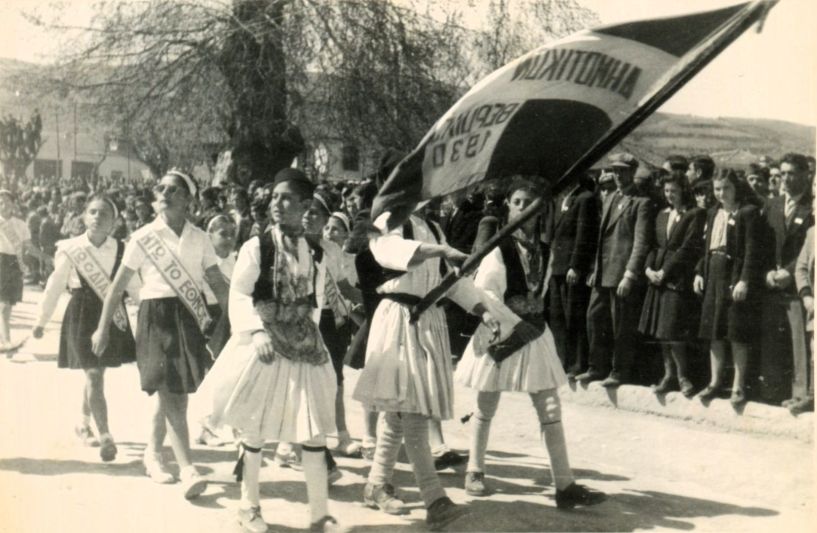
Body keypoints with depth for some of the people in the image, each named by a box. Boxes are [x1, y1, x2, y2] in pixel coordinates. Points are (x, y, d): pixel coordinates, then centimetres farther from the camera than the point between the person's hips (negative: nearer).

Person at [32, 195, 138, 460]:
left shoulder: (120, 249, -1)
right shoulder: (70, 249, -5)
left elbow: (133, 285, 6)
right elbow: (54, 287, 3)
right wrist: (41, 322, 9)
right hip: (82, 314, -2)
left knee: (95, 375, 13)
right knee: (94, 375, -6)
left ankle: (84, 425, 35)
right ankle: (106, 437, -5)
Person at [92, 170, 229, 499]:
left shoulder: (199, 239, 5)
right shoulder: (143, 237, -1)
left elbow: (218, 284, 4)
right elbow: (118, 286, 3)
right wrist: (103, 329, 3)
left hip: (189, 316, 3)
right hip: (156, 315, -3)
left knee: (171, 393, 12)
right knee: (171, 394, -10)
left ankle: (153, 453, 33)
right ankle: (187, 470, -11)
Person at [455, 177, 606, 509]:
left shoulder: (543, 251, 4)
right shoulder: (498, 249, -13)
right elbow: (483, 294, -18)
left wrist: (533, 322, 4)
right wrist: (515, 324, -21)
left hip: (534, 333, 5)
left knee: (550, 410, 1)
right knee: (486, 408, 10)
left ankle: (564, 485, 4)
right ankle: (475, 471, 28)